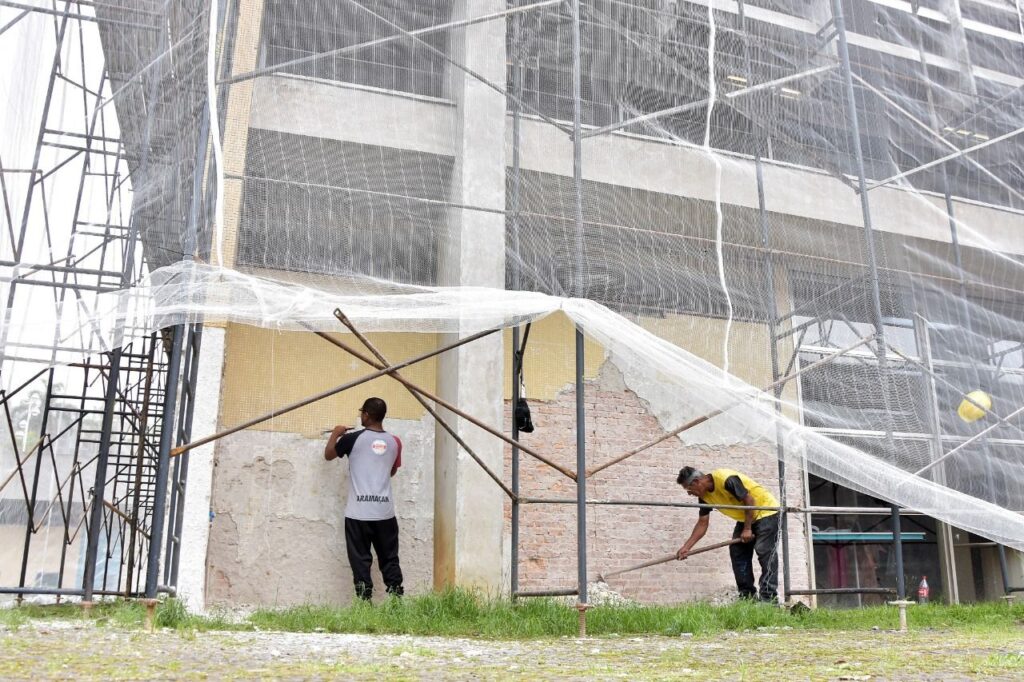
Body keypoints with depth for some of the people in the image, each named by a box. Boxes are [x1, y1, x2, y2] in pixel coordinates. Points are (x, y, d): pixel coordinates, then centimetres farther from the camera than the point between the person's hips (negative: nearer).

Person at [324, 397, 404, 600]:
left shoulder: (354, 438, -5)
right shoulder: (394, 442, 5)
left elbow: (328, 454, 12)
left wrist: (335, 434, 26)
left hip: (358, 512, -3)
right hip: (385, 511, 3)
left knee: (361, 559, 4)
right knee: (389, 558, 10)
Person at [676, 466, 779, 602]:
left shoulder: (726, 479, -30)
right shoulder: (704, 495, -4)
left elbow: (749, 500, -27)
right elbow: (702, 523, 1)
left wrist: (747, 529, -21)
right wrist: (686, 547, -6)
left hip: (766, 511, -9)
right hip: (745, 518, 9)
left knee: (765, 553, -15)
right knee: (737, 552, 3)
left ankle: (769, 596, -14)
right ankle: (747, 595, 6)